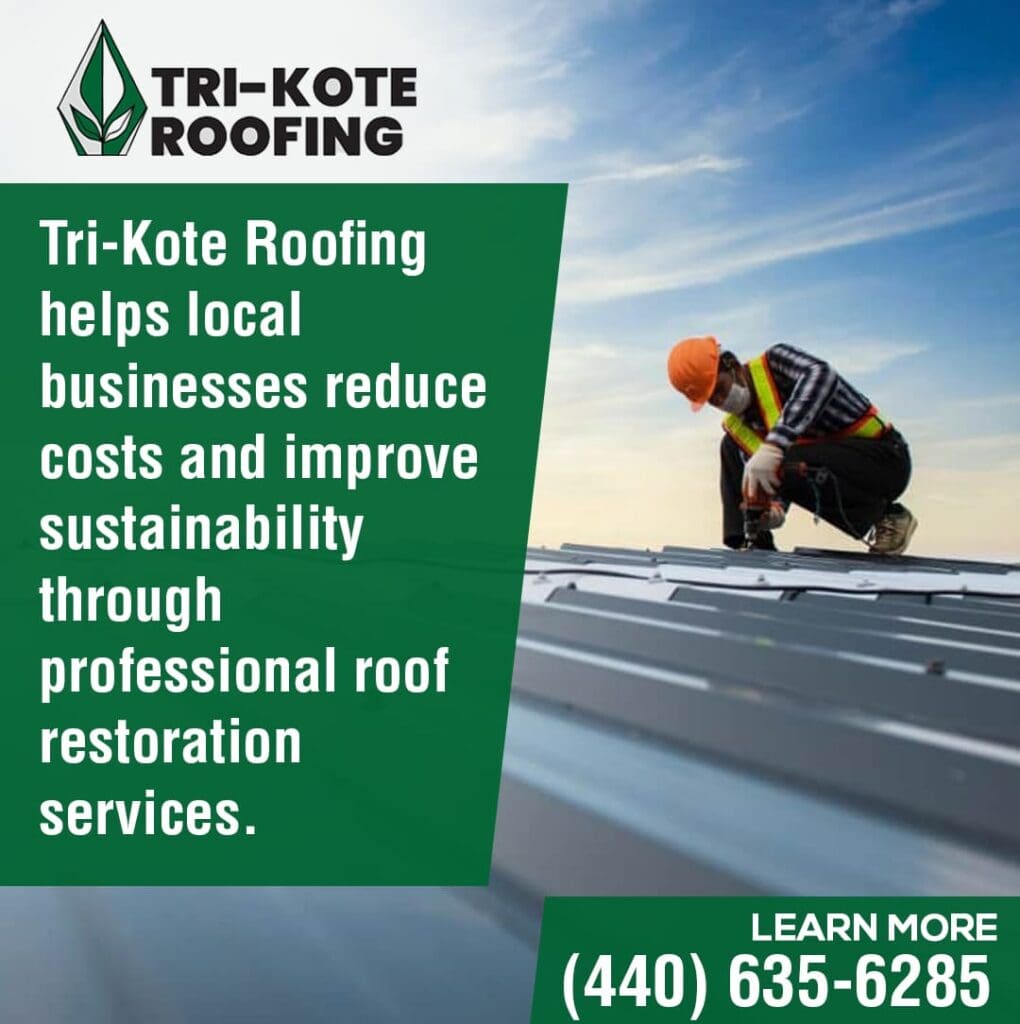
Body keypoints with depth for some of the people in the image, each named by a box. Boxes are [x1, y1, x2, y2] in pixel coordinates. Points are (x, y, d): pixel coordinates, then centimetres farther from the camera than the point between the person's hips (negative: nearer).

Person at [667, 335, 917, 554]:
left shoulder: (773, 363, -13)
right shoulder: (737, 427, 7)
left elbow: (821, 375, -35)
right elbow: (759, 481, 4)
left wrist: (774, 445, -44)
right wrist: (773, 507, -22)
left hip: (886, 457, -8)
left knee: (789, 466, -34)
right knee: (731, 447, 5)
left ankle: (888, 516, -11)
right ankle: (758, 548, 1)